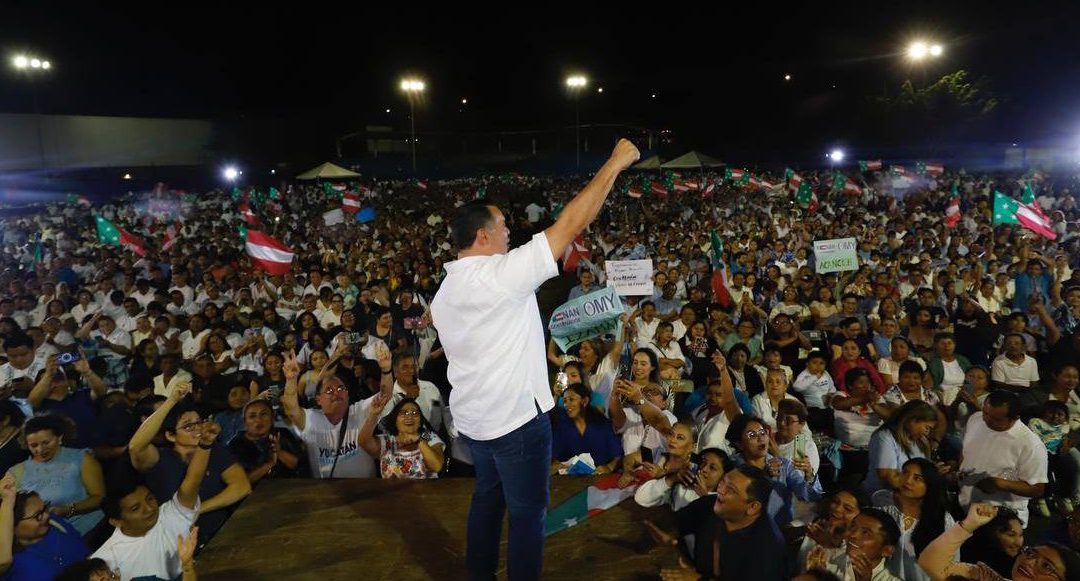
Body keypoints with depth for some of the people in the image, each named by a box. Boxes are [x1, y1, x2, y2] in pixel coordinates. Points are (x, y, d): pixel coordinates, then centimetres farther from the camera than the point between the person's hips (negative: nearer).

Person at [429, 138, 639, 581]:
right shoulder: (501, 273, -21)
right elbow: (571, 222, -21)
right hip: (517, 417, -8)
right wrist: (615, 163, -14)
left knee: (487, 498, 23)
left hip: (471, 419, 9)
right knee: (527, 512, 7)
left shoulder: (445, 291, 5)